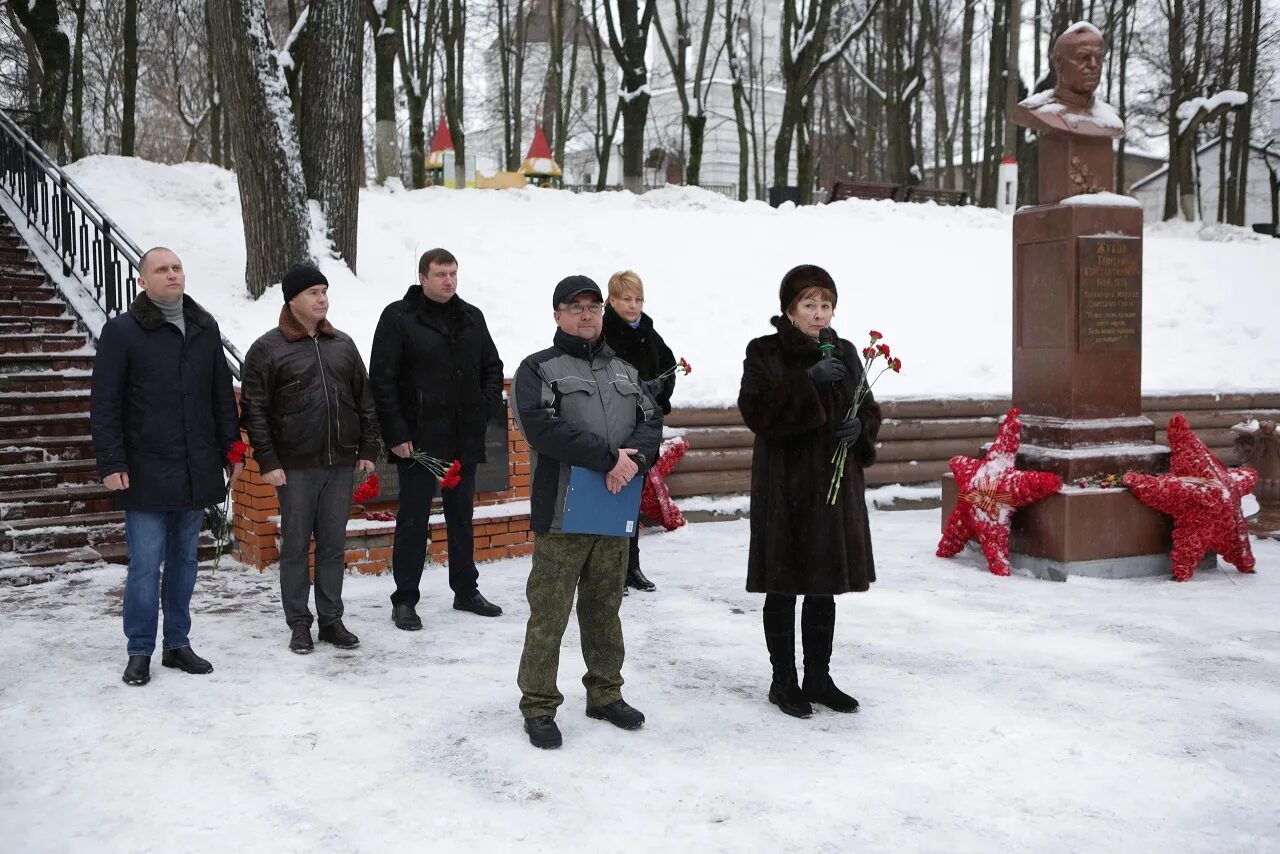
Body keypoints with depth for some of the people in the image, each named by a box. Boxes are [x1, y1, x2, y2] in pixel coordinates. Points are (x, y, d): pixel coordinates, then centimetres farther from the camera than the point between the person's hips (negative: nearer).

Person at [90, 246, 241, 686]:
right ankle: (140, 652, 12)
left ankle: (178, 644, 22)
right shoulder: (122, 331, -4)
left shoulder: (205, 328, 10)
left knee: (184, 560, 12)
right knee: (146, 564, 0)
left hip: (196, 471, 4)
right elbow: (104, 404, -6)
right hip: (146, 473, -4)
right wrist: (111, 463, -11)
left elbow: (223, 397, 14)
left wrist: (232, 451, 10)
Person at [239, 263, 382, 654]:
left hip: (341, 464, 4)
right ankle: (299, 623, 14)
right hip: (295, 467, -4)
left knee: (334, 546, 9)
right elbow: (254, 410, -4)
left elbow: (365, 401, 15)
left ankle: (331, 619, 18)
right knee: (296, 547, 4)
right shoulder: (268, 349, -2)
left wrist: (368, 450, 9)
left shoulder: (343, 345, 12)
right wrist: (267, 461, -9)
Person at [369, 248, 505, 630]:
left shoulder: (471, 318, 10)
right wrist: (396, 434, -14)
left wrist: (487, 406, 3)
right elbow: (382, 380, -9)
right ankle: (404, 601, 10)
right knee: (413, 521, 1)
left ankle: (466, 590, 28)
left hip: (464, 439, 5)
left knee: (461, 517, 15)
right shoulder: (398, 318, -6)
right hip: (418, 440, -5)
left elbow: (492, 366, 20)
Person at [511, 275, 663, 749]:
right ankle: (539, 705, 10)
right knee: (549, 613, -1)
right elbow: (542, 426, -17)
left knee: (605, 608, 15)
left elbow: (651, 421, 7)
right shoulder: (538, 369, -1)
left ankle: (605, 693, 28)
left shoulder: (625, 370, 17)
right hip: (562, 513, -5)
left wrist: (634, 458, -15)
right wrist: (608, 457, -20)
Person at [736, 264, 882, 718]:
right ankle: (784, 681, 16)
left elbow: (869, 409, 18)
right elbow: (756, 410, -18)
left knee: (825, 587, 13)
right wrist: (808, 383, -26)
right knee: (784, 588, 2)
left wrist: (861, 429, -5)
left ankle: (818, 677, 26)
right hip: (785, 489, -5)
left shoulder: (844, 353, 11)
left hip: (836, 485, 5)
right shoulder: (764, 353, -5)